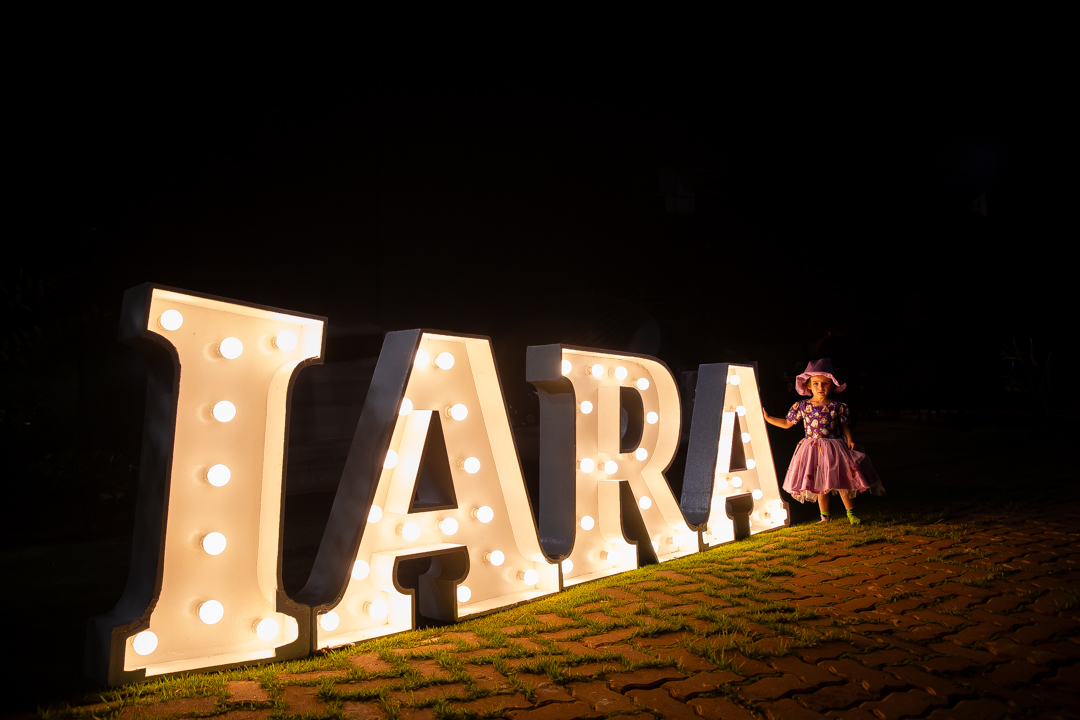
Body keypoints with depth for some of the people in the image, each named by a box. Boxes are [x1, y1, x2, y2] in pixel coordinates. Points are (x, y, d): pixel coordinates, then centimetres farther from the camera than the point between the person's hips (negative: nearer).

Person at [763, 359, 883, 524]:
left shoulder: (838, 407, -4)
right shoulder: (801, 406, -1)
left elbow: (845, 426, 4)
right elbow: (787, 423, 9)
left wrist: (849, 439, -12)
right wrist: (767, 418, 4)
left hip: (834, 449, -1)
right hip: (813, 450, 2)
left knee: (842, 482, 0)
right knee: (819, 485, 9)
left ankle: (851, 514, 18)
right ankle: (824, 516, 23)